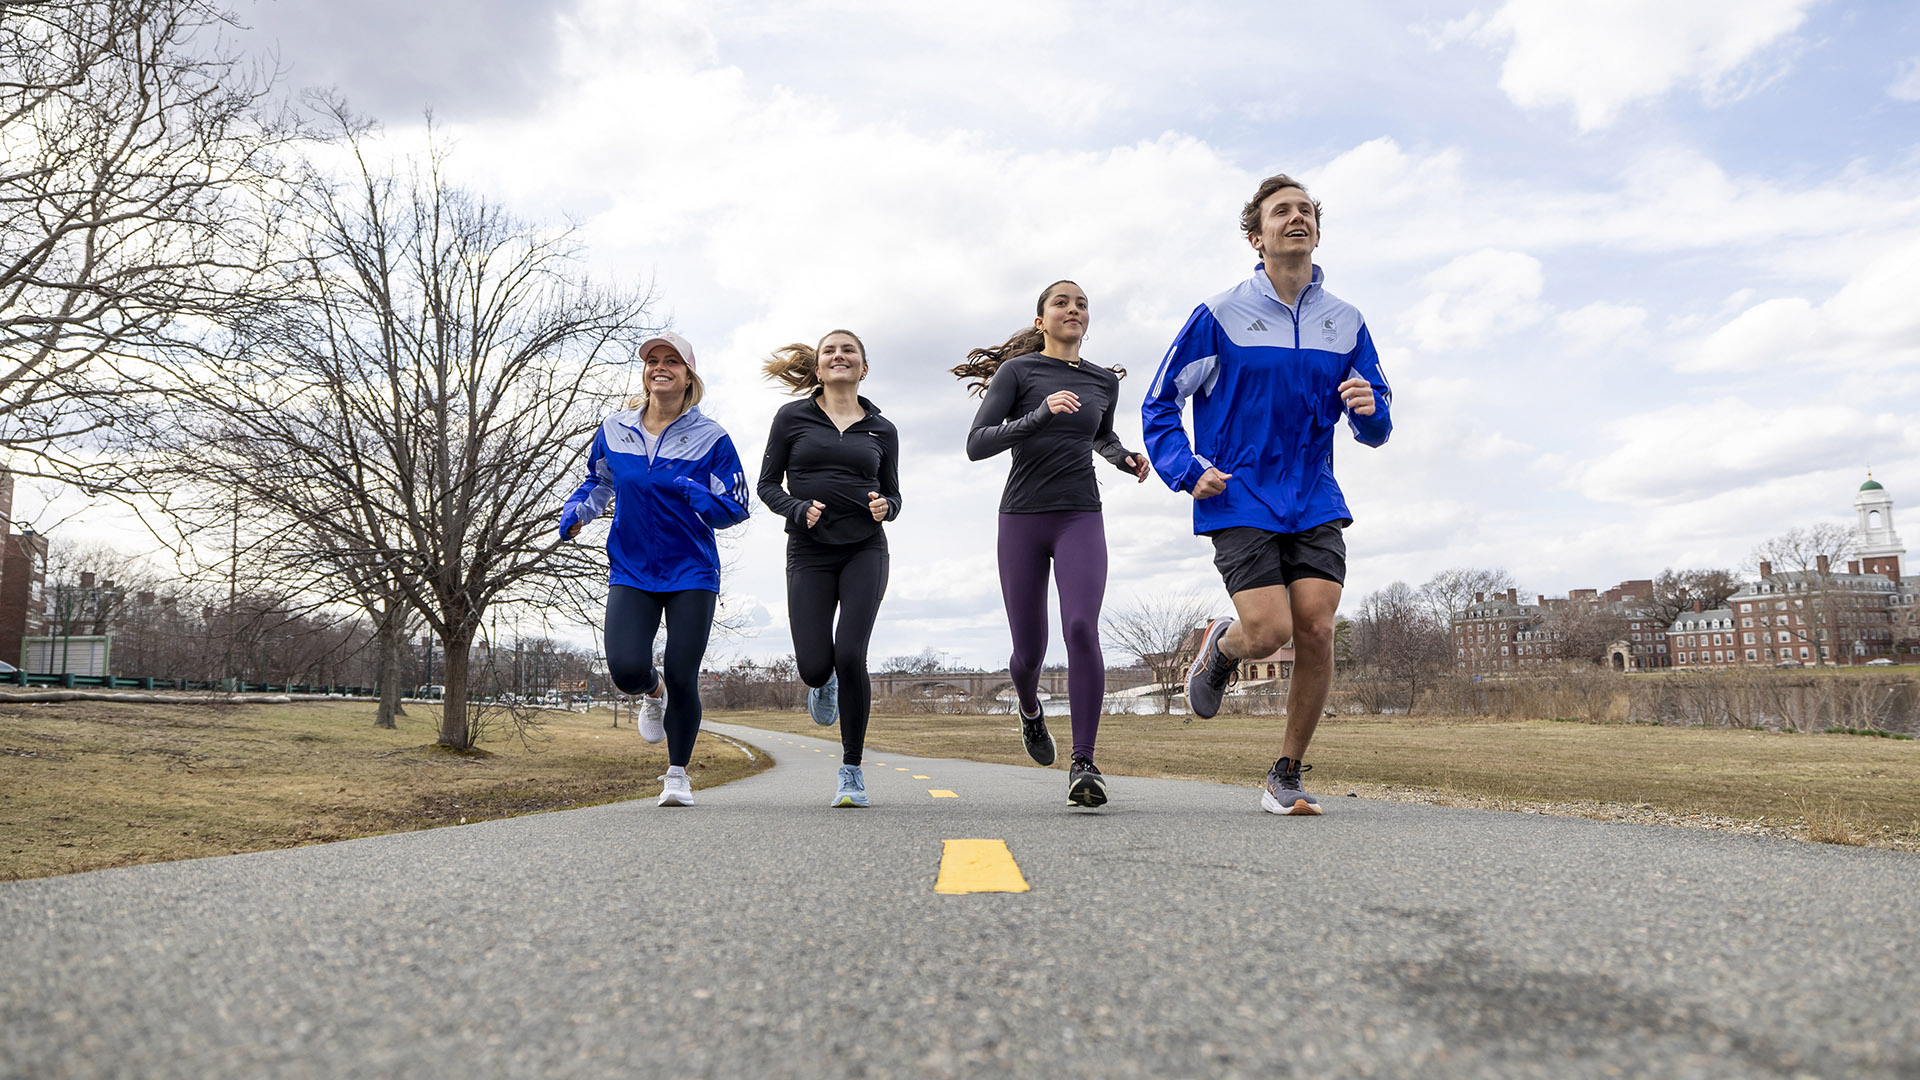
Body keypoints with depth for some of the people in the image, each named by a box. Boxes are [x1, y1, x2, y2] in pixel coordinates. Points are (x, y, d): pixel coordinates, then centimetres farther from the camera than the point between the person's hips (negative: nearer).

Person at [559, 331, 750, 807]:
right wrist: (575, 512, 2)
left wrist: (687, 491, -21)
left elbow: (735, 509, -4)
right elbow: (598, 482, 22)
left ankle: (678, 773, 20)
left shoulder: (710, 437, -4)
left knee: (682, 679, -4)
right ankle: (653, 693, 26)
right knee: (627, 671, -14)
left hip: (691, 573, -2)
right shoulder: (615, 430, 4)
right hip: (631, 571, 2)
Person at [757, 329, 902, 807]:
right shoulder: (792, 417, 5)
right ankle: (825, 687, 35)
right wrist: (798, 510, -13)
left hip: (864, 551, 0)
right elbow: (768, 484, 6)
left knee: (850, 654, -14)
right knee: (815, 667, -8)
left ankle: (851, 770, 4)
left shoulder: (882, 429, 9)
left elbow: (893, 494, 15)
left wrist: (884, 507, -8)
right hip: (809, 552, 0)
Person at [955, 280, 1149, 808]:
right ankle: (1030, 710, 41)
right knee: (1029, 649, 5)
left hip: (1080, 517, 1)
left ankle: (1084, 763, -18)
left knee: (1081, 628, -22)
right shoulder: (1017, 371, 0)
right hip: (1022, 518, -1)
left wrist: (1128, 458, 10)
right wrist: (1040, 414, -23)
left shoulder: (1104, 381, 12)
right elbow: (976, 444, -11)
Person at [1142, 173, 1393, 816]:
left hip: (1315, 503, 3)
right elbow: (1159, 403, 3)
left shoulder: (1346, 322, 10)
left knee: (1315, 630, -8)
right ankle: (1220, 646, 25)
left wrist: (1369, 410, -9)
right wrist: (1188, 471, -11)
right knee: (1269, 632, -15)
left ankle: (1287, 776, 9)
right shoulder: (1220, 316, -1)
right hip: (1239, 503, -3)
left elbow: (1375, 426, 16)